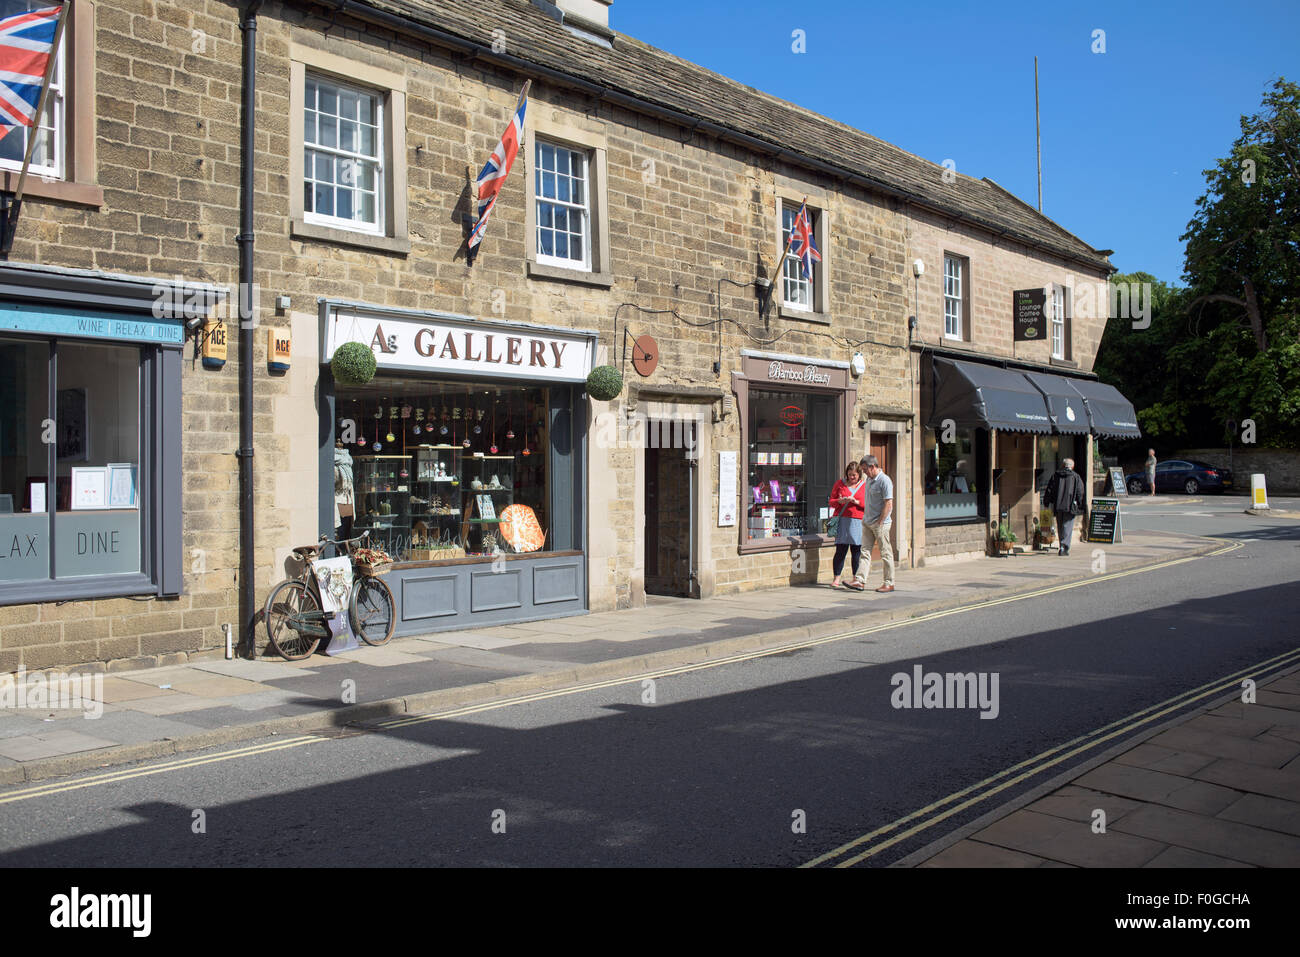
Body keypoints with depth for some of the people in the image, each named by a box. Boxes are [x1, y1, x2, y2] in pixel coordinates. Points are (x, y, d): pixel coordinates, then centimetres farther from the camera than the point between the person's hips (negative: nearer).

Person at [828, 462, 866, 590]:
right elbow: (831, 501, 12)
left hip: (858, 521, 0)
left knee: (856, 551, -1)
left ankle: (856, 579, 7)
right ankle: (836, 580, -2)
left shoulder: (865, 485, 9)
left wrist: (856, 502, -11)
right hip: (842, 520, 0)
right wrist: (840, 501, -9)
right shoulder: (840, 484, 11)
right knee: (840, 550, -4)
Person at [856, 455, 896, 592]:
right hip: (868, 522, 8)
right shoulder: (869, 479, 12)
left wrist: (879, 523, -17)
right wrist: (866, 519, 14)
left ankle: (889, 583, 8)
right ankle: (862, 580, 2)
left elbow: (888, 505, -18)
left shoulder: (884, 480, -15)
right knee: (865, 551, 3)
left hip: (880, 523, -8)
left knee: (886, 554, 1)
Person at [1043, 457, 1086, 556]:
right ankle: (1064, 546, -13)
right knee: (1067, 526, -1)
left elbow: (1048, 490, 7)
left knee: (1060, 527, 13)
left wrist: (1046, 503, 12)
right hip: (1070, 506, -3)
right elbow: (1080, 493, -2)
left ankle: (1063, 547, 19)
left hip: (1057, 506, 3)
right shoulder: (1076, 477, 1)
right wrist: (1081, 507, 2)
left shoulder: (1055, 475, 7)